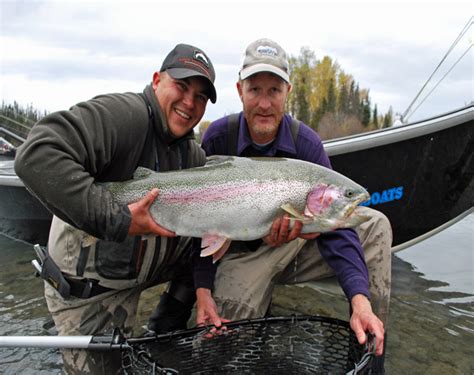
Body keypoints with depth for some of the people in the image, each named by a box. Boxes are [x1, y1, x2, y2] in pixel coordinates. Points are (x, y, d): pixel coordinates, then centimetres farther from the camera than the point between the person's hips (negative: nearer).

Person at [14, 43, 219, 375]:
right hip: (86, 291, -7)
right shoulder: (124, 114, -25)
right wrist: (117, 220, -38)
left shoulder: (194, 156, 0)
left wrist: (204, 289, -10)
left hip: (136, 279, 7)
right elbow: (36, 156, -39)